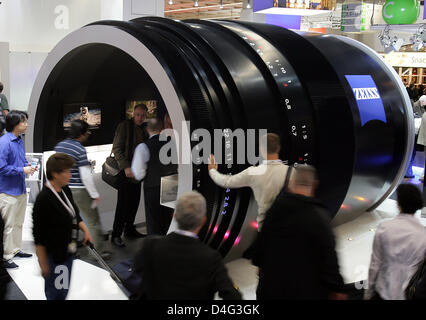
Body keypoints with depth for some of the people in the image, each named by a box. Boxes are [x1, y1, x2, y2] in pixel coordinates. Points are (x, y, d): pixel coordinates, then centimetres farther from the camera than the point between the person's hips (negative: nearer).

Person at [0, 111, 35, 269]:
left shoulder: (20, 141, 8)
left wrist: (28, 166, 1)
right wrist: (22, 170, -20)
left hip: (21, 189, 9)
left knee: (18, 223, 19)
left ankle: (16, 249, 33)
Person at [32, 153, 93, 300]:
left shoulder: (66, 190, 0)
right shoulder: (43, 199, -25)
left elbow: (74, 214, 17)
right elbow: (38, 238, -20)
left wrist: (85, 230, 1)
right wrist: (43, 264, -16)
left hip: (68, 250, 8)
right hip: (53, 255, -8)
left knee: (64, 289, 21)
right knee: (57, 293, 6)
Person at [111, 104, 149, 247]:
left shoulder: (143, 130, 14)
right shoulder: (124, 126, -7)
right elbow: (116, 149, -12)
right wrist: (126, 167, -21)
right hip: (126, 171, -7)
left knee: (134, 202, 12)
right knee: (123, 204, -6)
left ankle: (129, 229, 26)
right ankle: (116, 235, 1)